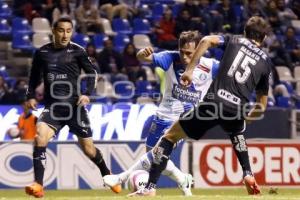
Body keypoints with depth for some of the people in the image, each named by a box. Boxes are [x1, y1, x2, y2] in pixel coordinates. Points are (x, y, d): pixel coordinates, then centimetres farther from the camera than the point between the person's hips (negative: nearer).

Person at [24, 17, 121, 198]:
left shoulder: (77, 51, -2)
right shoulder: (42, 53, 4)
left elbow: (92, 73, 4)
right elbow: (35, 76, 18)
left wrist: (88, 93, -9)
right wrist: (31, 96, 6)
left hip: (75, 105, -1)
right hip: (53, 106, 1)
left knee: (89, 149, 6)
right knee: (40, 137, -25)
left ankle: (107, 175, 35)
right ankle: (38, 185, -25)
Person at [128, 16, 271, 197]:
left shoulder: (235, 41, 18)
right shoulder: (266, 62, 21)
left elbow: (207, 40, -4)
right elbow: (262, 106, 23)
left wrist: (190, 69, 0)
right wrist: (245, 118, 41)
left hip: (214, 101, -3)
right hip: (238, 108, 3)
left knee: (170, 136, 10)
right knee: (237, 133, 42)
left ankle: (150, 188, 0)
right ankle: (248, 175, 25)